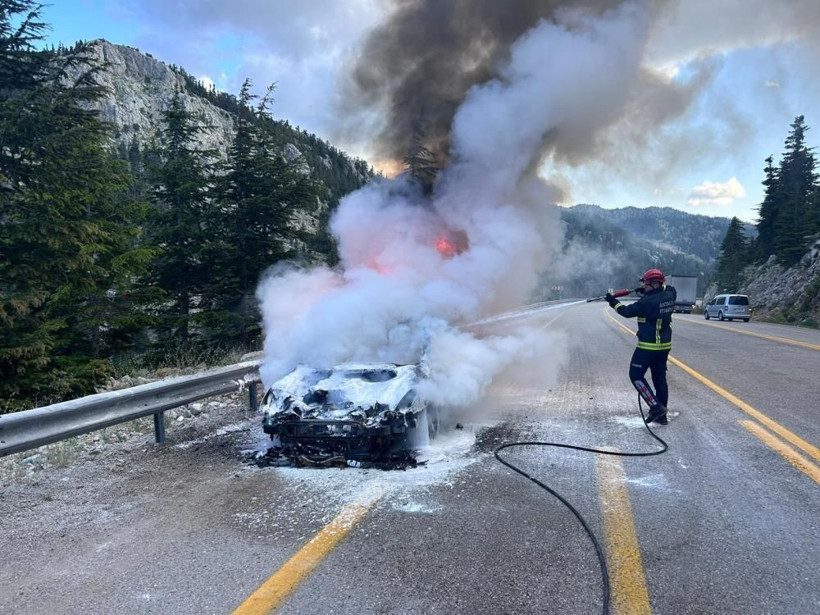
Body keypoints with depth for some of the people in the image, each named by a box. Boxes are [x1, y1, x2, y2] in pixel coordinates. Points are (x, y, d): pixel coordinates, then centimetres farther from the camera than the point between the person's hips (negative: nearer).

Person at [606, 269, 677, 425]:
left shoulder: (647, 301, -21)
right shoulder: (669, 295, 0)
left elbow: (628, 312, -11)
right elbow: (667, 288, 25)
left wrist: (613, 302, 3)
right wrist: (647, 291, 17)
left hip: (648, 346, -8)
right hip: (664, 345, 8)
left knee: (636, 375, 4)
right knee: (660, 378, 13)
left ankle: (656, 407, -3)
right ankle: (661, 415, 19)